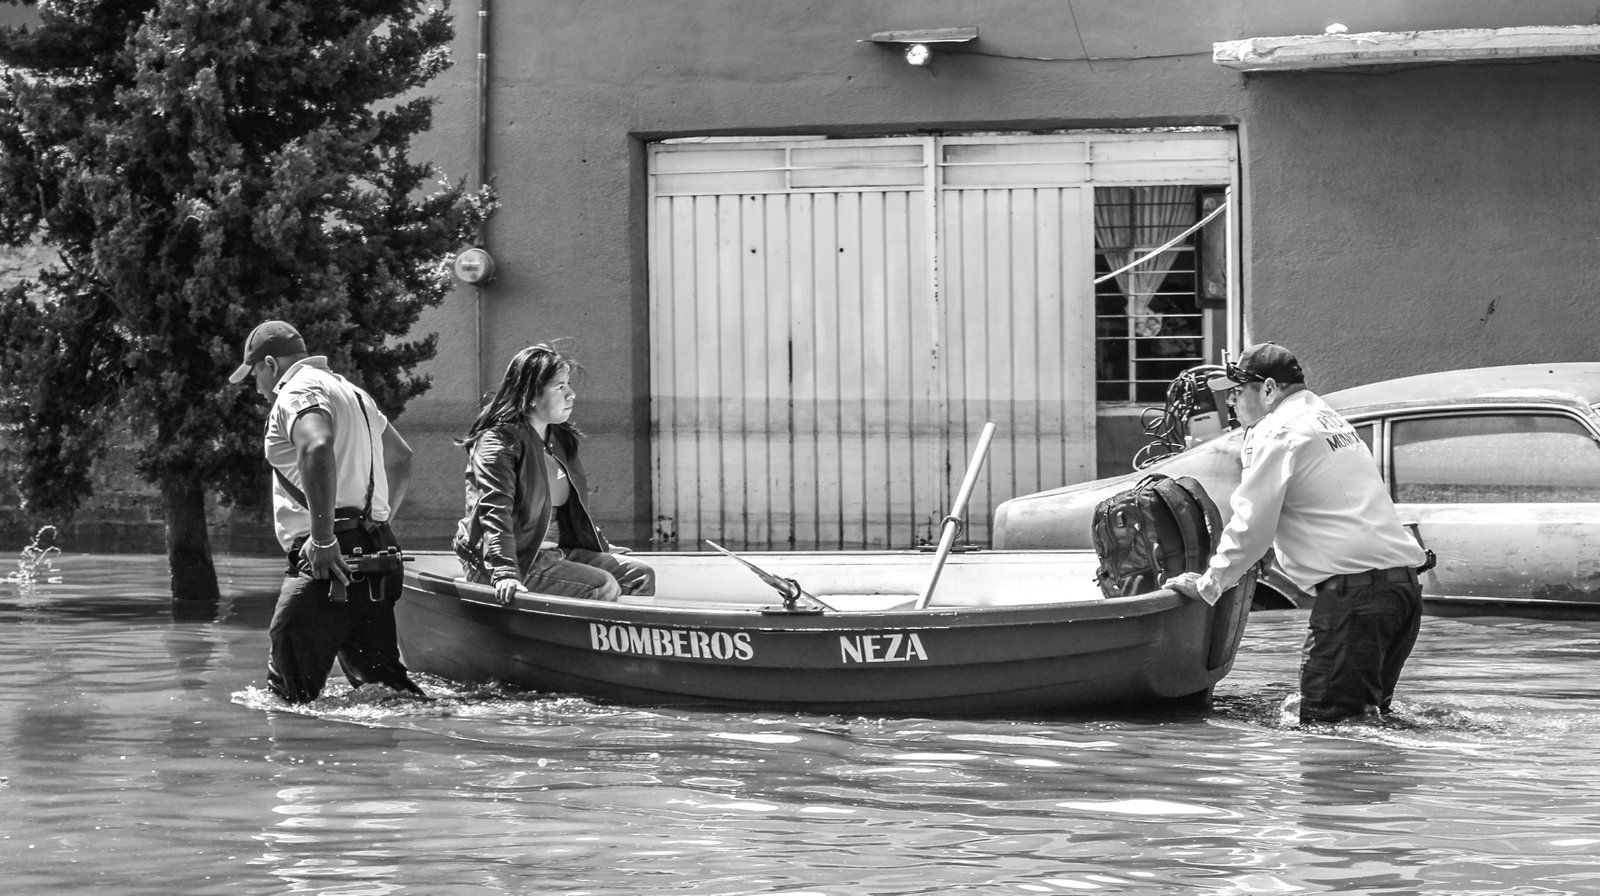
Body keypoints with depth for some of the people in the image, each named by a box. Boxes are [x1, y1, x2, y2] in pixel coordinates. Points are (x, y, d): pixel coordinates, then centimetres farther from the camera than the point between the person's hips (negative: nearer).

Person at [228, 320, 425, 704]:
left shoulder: (298, 391, -7)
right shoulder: (350, 391, 26)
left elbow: (318, 447, -28)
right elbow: (401, 459, 37)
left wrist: (324, 539, -26)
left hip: (332, 561, -10)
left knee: (287, 690, -10)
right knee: (380, 677, 9)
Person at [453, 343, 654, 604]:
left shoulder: (560, 439, 17)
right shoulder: (498, 442, -12)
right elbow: (495, 511, -24)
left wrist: (603, 548, 30)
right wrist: (505, 573, -35)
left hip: (560, 551, 9)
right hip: (520, 561, -9)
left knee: (640, 574, -4)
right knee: (604, 587, -24)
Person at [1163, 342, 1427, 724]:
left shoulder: (1276, 433, -5)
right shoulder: (1329, 418, 25)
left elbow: (1251, 526, -7)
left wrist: (1207, 585, 5)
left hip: (1353, 587, -10)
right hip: (1404, 578, 10)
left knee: (1325, 718, -10)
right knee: (1368, 712, 14)